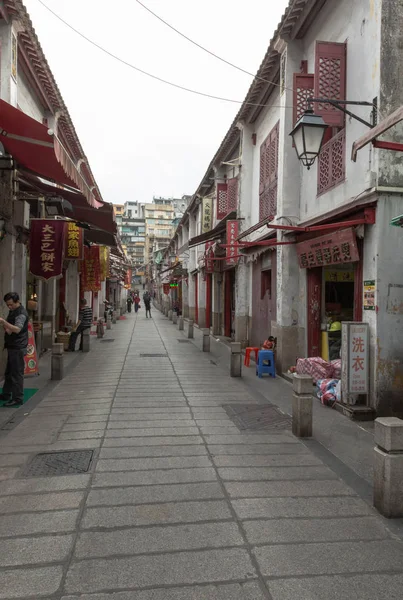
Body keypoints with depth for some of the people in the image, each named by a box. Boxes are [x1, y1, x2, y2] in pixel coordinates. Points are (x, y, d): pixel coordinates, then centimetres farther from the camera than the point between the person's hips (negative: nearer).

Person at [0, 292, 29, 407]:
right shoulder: (12, 311, 13)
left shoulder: (21, 313, -18)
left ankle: (18, 399, 3)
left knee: (17, 373, -4)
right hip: (12, 346, 10)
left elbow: (17, 329, -34)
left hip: (18, 348, -10)